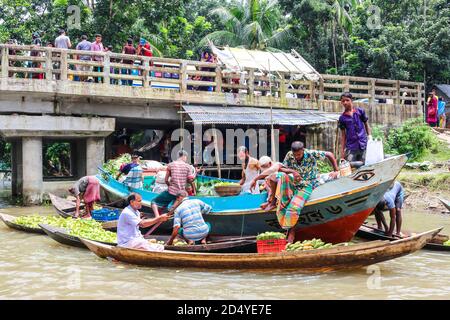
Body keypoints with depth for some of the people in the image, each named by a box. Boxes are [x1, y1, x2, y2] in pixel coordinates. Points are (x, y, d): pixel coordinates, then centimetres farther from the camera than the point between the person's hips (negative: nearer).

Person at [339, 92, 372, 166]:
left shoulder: (360, 111, 3)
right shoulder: (342, 118, 4)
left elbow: (366, 124, 14)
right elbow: (343, 135, 7)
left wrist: (369, 135, 0)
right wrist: (342, 151, 4)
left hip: (363, 145, 0)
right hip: (351, 147, 0)